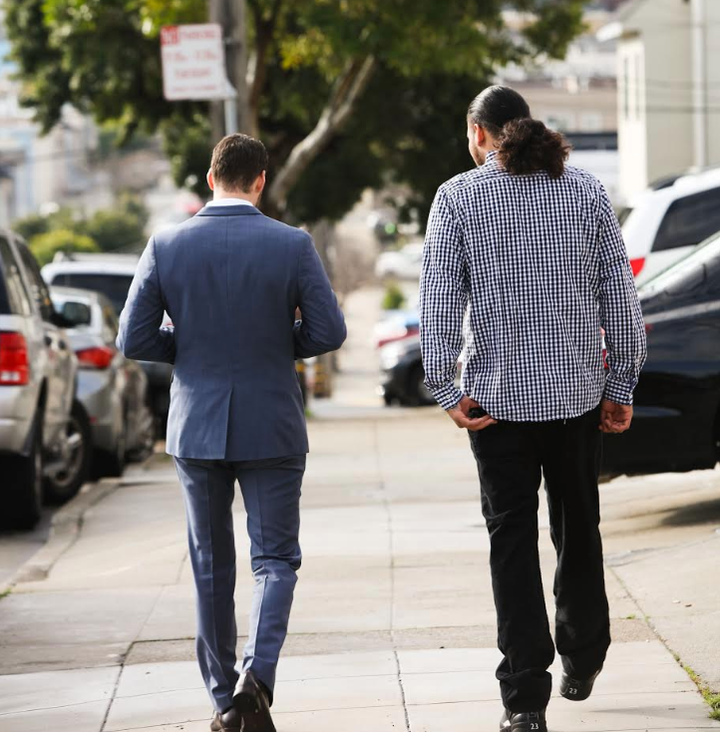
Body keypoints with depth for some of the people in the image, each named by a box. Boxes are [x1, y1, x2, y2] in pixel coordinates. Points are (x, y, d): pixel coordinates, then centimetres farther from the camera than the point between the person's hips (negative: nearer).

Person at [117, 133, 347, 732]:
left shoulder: (166, 247, -5)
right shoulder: (293, 245, -9)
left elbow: (133, 340, -4)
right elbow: (329, 332, -8)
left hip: (196, 426, 2)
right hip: (272, 427, -2)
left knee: (211, 565, 13)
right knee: (275, 558, 7)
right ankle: (256, 675, -16)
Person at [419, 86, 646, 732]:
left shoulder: (457, 198, -3)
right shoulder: (587, 192, 2)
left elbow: (441, 300, -9)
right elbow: (620, 295, 2)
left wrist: (445, 388, -7)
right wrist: (623, 385, 8)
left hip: (499, 394, -2)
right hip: (579, 389, 2)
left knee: (513, 539, 1)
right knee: (579, 527, 19)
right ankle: (582, 660, 34)